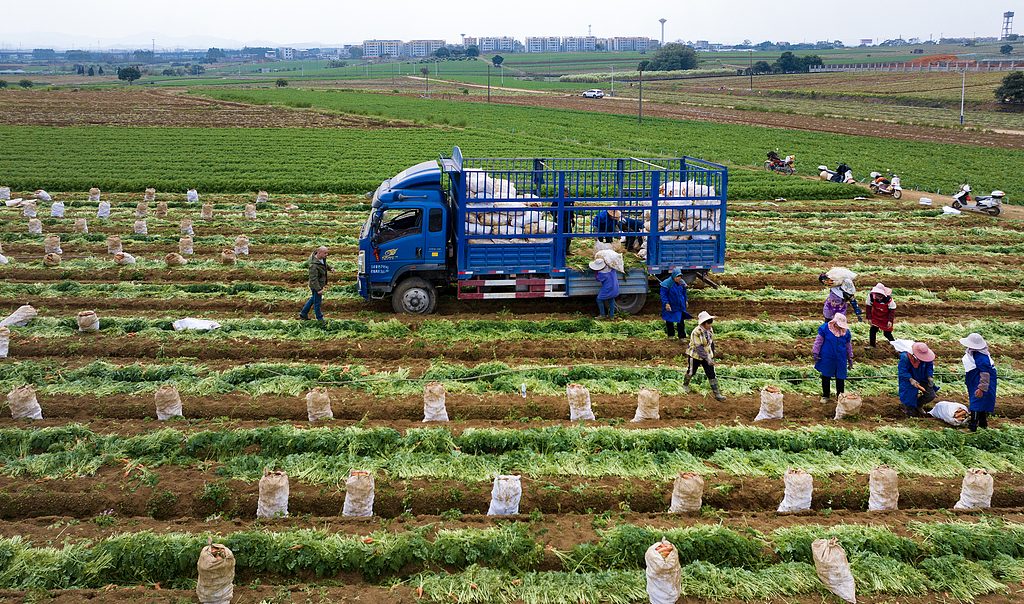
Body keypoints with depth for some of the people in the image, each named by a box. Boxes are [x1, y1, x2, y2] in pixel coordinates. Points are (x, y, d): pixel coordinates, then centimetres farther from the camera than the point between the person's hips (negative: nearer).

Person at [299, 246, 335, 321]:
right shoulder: (314, 265, -33)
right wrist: (318, 289, -28)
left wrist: (330, 268, 2)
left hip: (320, 283, 10)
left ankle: (303, 314, 39)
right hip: (316, 285, -10)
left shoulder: (322, 257, -6)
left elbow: (325, 263, 18)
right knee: (317, 301, 9)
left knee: (313, 298, 25)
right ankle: (320, 319, 28)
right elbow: (313, 279, -29)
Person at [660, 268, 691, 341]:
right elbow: (663, 294, -16)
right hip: (670, 305, -4)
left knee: (681, 321, 1)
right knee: (669, 321, 10)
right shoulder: (668, 283, -18)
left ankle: (682, 337, 7)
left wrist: (685, 301, 22)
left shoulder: (682, 283, 0)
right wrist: (666, 303, -24)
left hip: (680, 305, 4)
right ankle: (670, 335, 28)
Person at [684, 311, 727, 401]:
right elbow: (699, 347, -27)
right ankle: (685, 385, 44)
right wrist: (707, 358, -30)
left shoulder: (710, 331, -3)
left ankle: (717, 394, 2)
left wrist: (712, 355, 16)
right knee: (691, 372, 14)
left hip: (707, 355, 5)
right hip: (695, 356, -5)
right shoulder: (696, 332, -26)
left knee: (711, 374, -1)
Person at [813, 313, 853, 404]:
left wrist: (850, 359, 17)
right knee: (826, 377, 9)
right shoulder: (825, 328, -8)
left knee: (840, 378, 4)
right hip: (827, 358, -2)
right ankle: (825, 395, 25)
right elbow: (819, 340, -1)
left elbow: (848, 346, 14)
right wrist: (816, 353, -2)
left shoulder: (846, 331, 3)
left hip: (841, 359, 2)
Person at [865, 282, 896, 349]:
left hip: (886, 318, -3)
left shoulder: (888, 299, -30)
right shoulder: (871, 296, -23)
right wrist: (869, 318, -7)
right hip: (876, 316, 3)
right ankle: (872, 344, 25)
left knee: (887, 333, 1)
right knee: (873, 330, 6)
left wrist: (890, 320, -18)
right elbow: (868, 307, -8)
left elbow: (892, 310, -14)